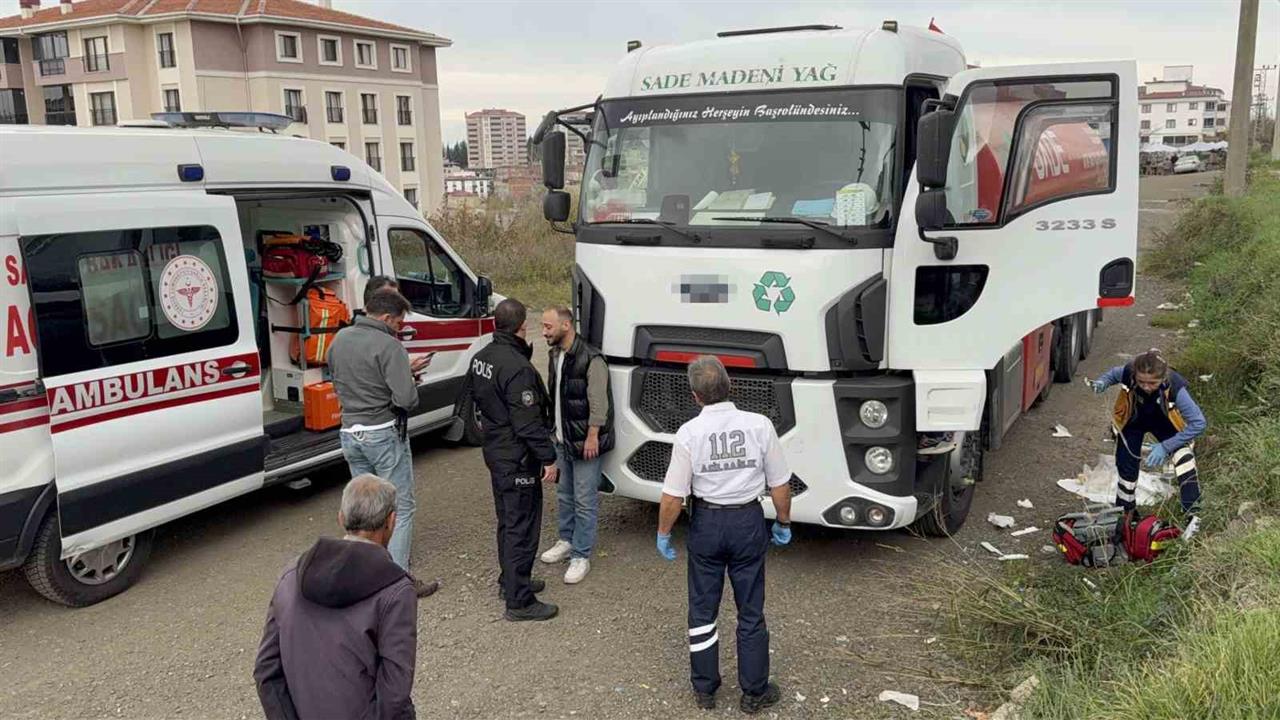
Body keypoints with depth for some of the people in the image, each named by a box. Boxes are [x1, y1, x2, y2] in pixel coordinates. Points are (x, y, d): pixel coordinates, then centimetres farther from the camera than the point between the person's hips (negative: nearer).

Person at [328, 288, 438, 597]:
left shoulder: (340, 339, 6)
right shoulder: (388, 346, -19)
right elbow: (406, 398, -25)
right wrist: (410, 379, 0)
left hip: (350, 431, 8)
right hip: (384, 433, -7)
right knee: (401, 507, 2)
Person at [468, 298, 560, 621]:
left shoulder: (481, 358, 3)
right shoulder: (518, 368, -26)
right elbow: (528, 422, -25)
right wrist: (548, 458, -18)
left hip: (495, 452, 10)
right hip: (518, 460, -10)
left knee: (507, 520, 23)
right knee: (522, 528, -1)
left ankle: (509, 580, 37)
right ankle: (519, 601, 7)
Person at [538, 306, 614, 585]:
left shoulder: (591, 359, -19)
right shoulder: (554, 355, 8)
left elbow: (599, 403, -19)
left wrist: (592, 437, -19)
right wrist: (553, 428, 15)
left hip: (584, 442, -8)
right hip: (562, 440, 8)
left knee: (585, 501, 0)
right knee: (564, 495, 20)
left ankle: (581, 556, 9)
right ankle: (567, 541, 36)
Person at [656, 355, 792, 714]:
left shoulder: (689, 433, -15)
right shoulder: (759, 425, -12)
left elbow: (673, 495, -12)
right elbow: (780, 485, -4)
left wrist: (663, 533, 3)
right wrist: (784, 523, 12)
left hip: (706, 523, -1)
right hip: (749, 522, 1)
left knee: (702, 609, 15)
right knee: (750, 611, 13)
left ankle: (704, 689, 27)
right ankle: (754, 692, 23)